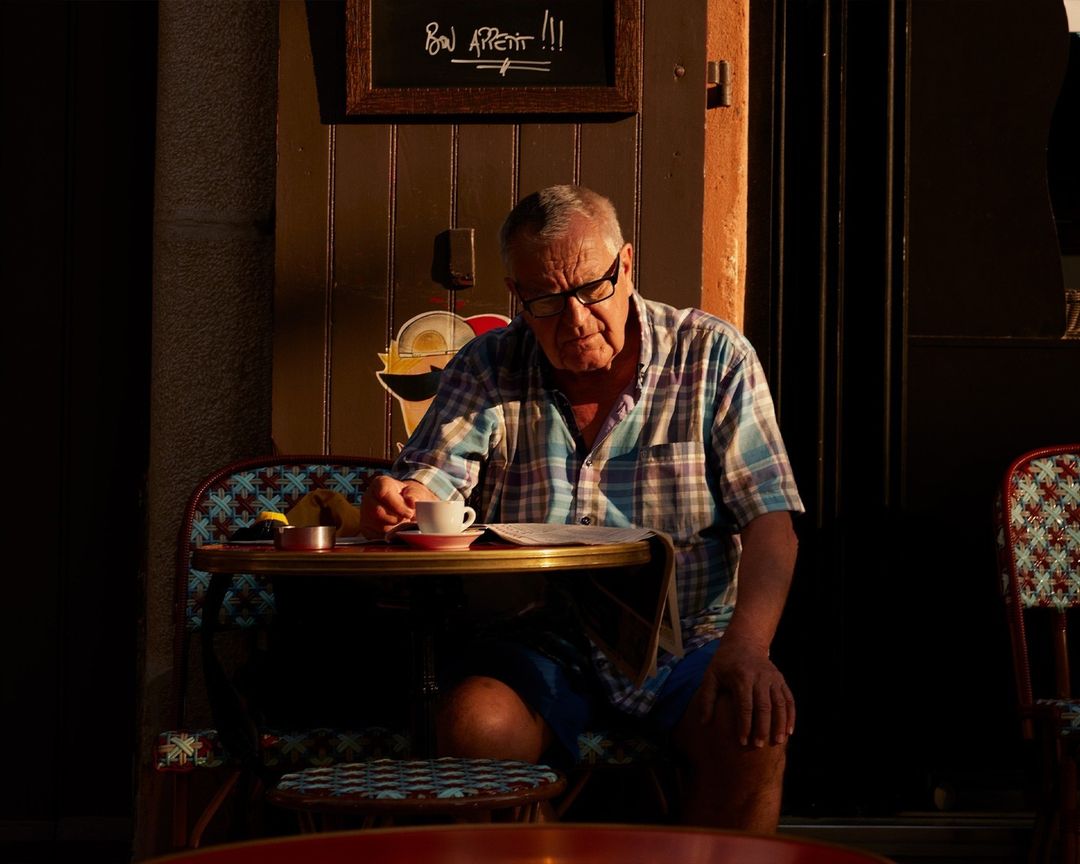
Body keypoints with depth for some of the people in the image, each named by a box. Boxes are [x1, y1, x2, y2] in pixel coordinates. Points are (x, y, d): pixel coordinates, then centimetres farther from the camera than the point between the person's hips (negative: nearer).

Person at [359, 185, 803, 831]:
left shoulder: (712, 358, 2)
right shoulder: (488, 371, 7)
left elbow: (770, 524, -3)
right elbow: (424, 491, -2)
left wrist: (746, 647, -22)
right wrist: (396, 505, -29)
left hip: (681, 646, 0)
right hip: (540, 649, 1)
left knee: (755, 727, -30)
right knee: (475, 723, -31)